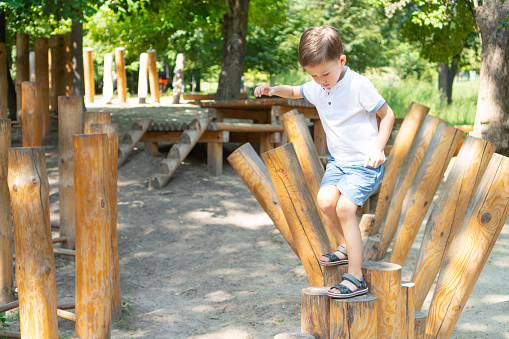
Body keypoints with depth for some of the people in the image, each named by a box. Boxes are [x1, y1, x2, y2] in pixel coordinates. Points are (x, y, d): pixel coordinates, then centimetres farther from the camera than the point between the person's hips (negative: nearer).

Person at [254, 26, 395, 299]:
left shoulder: (359, 86, -18)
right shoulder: (316, 88, 2)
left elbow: (387, 114, -9)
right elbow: (295, 92, 24)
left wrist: (377, 148, -21)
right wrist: (273, 89, 3)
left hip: (365, 163, -7)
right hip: (338, 161, 7)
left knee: (344, 208, -20)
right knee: (325, 200, -15)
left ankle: (356, 278, -15)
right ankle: (345, 248, 12)